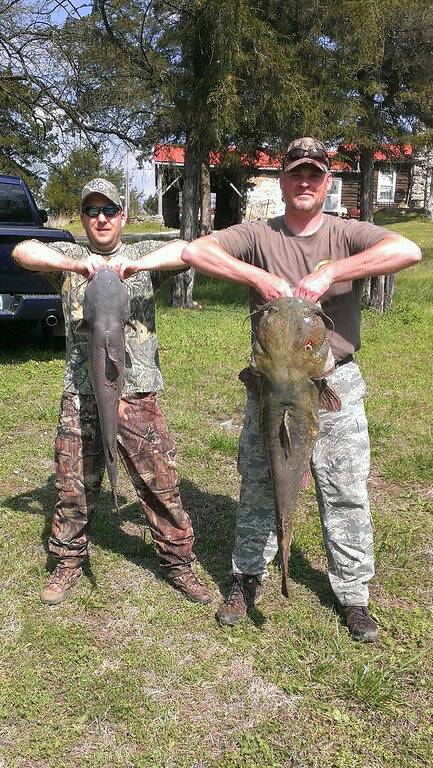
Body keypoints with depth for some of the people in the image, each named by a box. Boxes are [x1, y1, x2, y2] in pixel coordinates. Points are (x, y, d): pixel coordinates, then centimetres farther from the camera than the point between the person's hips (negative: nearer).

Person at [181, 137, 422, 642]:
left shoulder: (346, 235, -1)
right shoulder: (258, 236, 0)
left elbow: (408, 250, -19)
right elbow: (194, 252, -13)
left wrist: (331, 273, -26)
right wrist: (260, 278, -22)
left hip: (337, 384, 0)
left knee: (347, 495, 7)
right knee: (258, 486, 13)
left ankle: (352, 595, 26)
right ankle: (247, 579, 32)